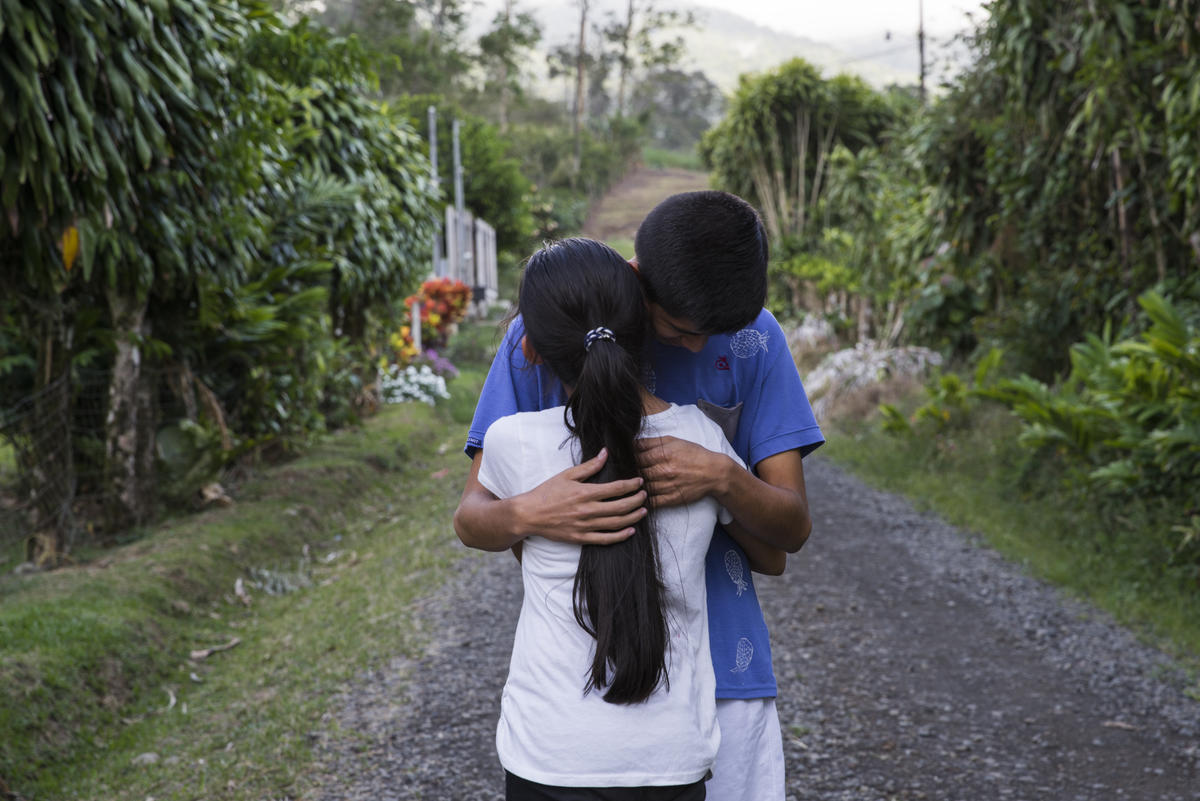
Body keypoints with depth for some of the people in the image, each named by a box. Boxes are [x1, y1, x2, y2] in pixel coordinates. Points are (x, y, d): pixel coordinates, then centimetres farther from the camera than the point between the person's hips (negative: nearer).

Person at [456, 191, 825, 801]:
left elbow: (794, 527, -2)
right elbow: (470, 515, -5)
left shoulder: (754, 340, -1)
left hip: (723, 675, 1)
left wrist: (722, 478, -24)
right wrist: (527, 514, -29)